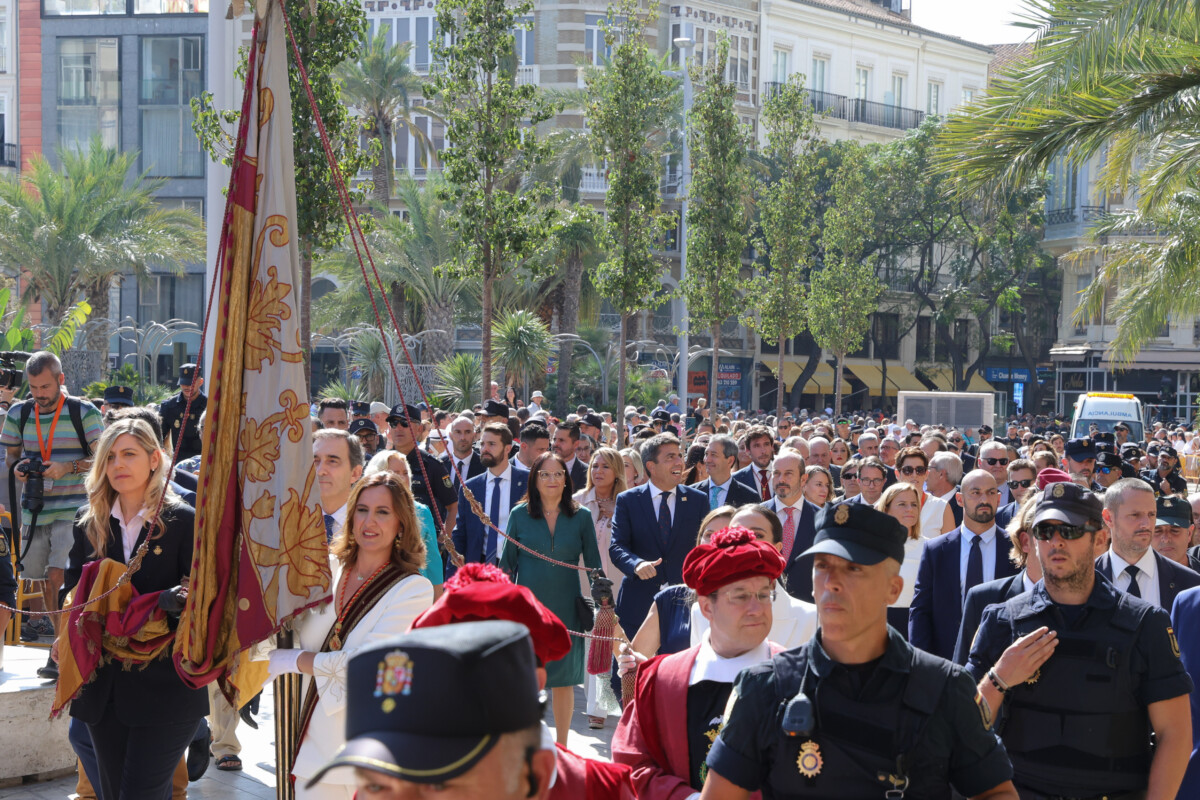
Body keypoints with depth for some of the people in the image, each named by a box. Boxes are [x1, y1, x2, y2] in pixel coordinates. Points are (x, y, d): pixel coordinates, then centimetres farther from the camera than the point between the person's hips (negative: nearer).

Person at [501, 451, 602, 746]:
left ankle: (562, 747, 18)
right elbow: (507, 563, 6)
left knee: (564, 679, 6)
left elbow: (594, 564, 6)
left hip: (565, 608, 0)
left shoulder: (581, 517, 2)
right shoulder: (519, 515, 2)